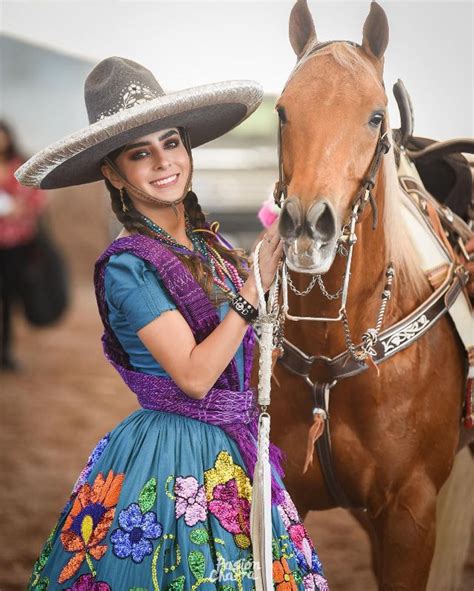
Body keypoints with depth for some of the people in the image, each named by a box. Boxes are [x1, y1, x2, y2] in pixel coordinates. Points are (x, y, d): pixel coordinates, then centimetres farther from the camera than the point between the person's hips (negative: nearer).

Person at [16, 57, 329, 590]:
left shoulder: (209, 243, 6)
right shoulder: (128, 266, -15)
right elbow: (193, 376, -20)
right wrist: (255, 286, -20)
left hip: (233, 447, 7)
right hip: (173, 458, -7)